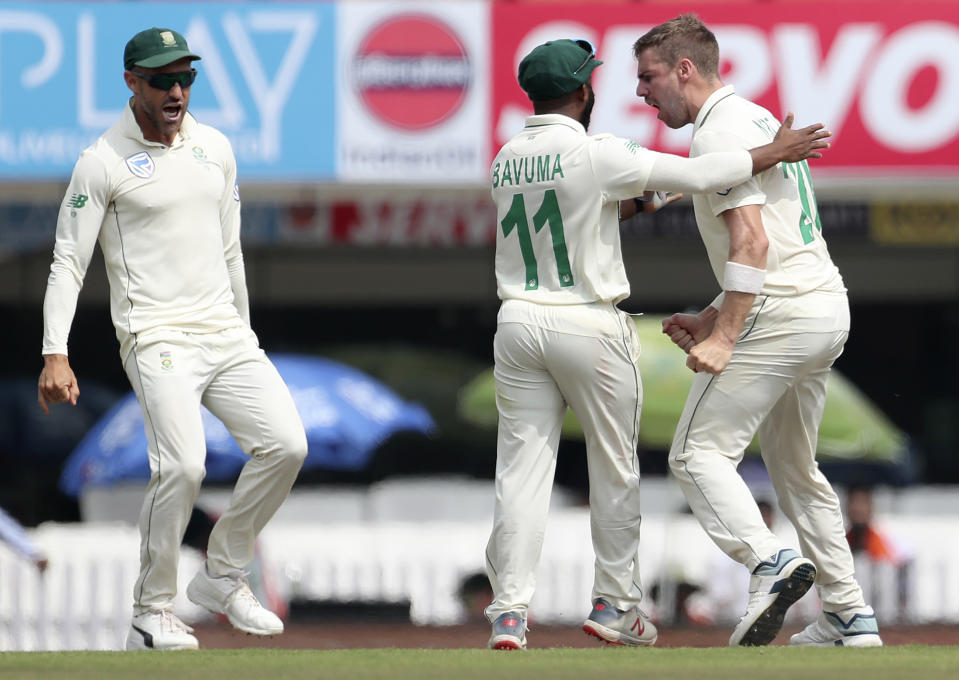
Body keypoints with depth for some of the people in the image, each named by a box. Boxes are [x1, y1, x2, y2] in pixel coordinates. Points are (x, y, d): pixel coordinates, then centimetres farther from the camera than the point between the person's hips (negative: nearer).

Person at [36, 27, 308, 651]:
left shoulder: (215, 149, 14)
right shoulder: (103, 163, -4)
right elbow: (68, 263, -7)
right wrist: (55, 355, -17)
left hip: (225, 335, 6)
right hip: (157, 337, -6)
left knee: (286, 443, -9)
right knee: (182, 465, -23)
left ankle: (223, 576, 9)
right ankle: (152, 615, -8)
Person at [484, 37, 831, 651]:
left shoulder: (506, 162, 6)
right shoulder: (597, 156, -13)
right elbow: (696, 175, -13)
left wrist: (633, 201, 22)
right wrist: (775, 153, -3)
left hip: (519, 324, 5)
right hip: (590, 325, -5)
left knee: (523, 468, 3)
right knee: (615, 468, 11)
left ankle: (509, 615, -6)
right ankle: (615, 605, 18)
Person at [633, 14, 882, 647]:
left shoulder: (720, 131, -10)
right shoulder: (762, 119, 21)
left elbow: (752, 243, -21)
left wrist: (722, 338, -23)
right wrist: (713, 317, 21)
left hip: (780, 314, -10)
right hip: (829, 308, 10)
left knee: (700, 452, -9)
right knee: (796, 467, 18)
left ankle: (770, 562, -28)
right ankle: (850, 615, 16)